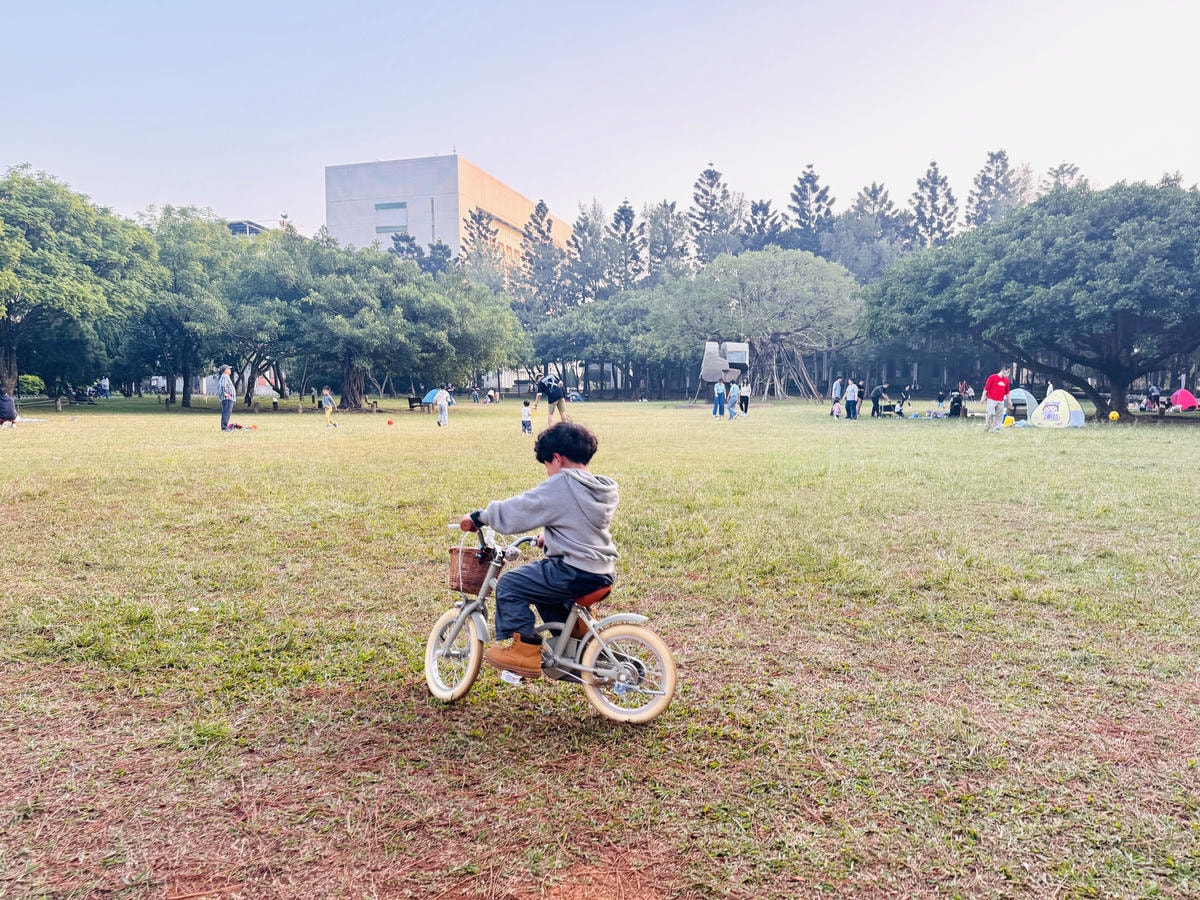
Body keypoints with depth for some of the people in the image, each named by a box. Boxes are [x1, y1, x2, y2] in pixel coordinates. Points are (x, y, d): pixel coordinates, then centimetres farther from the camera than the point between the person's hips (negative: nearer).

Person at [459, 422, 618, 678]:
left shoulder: (561, 485, -14)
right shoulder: (606, 489, 11)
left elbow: (517, 510, -10)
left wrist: (478, 517, 1)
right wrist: (549, 536, 25)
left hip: (575, 573, -9)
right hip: (604, 572, 9)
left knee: (509, 584, 0)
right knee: (544, 586, 31)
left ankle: (526, 650, 3)